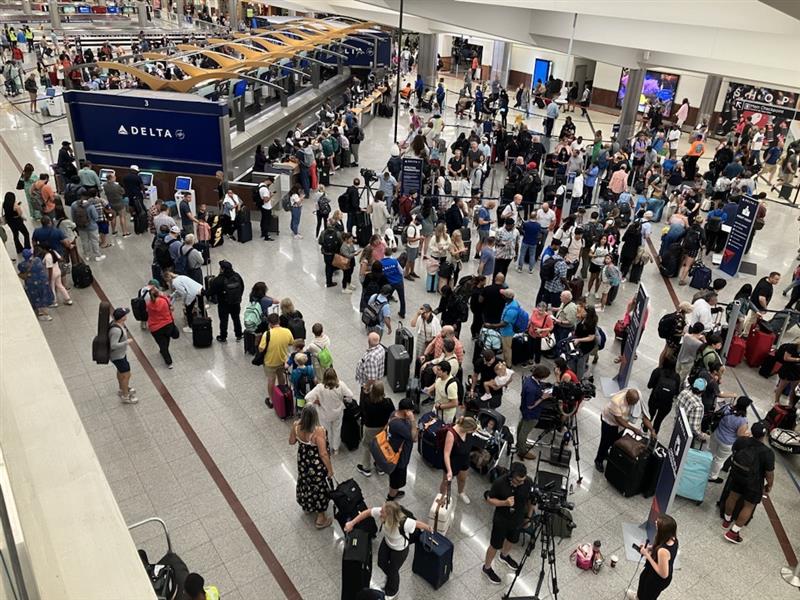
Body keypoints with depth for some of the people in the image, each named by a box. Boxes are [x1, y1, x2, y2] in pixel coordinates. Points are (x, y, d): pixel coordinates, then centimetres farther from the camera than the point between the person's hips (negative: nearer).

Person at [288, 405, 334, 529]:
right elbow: (323, 454, -27)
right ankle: (321, 519, 33)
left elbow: (291, 442, 0)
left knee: (305, 482, 31)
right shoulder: (318, 430, -35)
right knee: (320, 488, 17)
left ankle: (306, 505, 57)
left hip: (303, 461, 5)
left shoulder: (296, 425, -19)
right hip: (317, 465, -5)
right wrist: (330, 469, -13)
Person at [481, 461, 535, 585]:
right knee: (495, 545, 14)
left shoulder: (528, 482, -23)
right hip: (501, 521, -4)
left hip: (518, 520, 4)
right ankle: (486, 568, 40)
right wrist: (504, 503, -32)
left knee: (512, 540, 29)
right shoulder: (500, 483, -31)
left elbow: (531, 500, -4)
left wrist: (528, 517, 6)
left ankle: (504, 556, 60)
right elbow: (489, 499, -16)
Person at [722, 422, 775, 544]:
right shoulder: (768, 453, -31)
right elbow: (769, 473, -18)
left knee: (733, 496, 23)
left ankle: (726, 520, 45)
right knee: (749, 506, 14)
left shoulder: (741, 441, -20)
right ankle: (733, 532, 18)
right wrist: (769, 485, 1)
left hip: (737, 475, 4)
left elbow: (733, 452, 2)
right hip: (754, 482, -4)